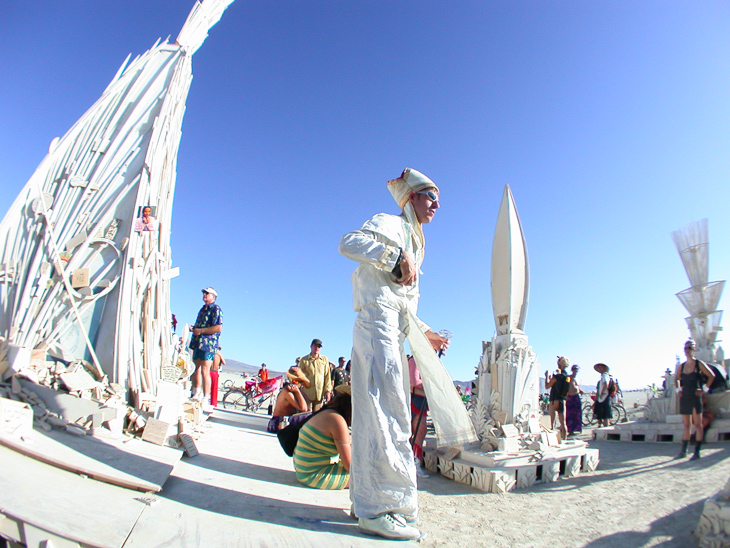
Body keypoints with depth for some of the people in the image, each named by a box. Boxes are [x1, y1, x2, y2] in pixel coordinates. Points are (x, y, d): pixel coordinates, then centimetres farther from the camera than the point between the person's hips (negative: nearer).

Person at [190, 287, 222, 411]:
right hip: (198, 343, 9)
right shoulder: (203, 309, 21)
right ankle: (196, 395, 25)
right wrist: (194, 328, 11)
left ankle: (205, 400, -8)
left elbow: (218, 328, -19)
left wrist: (200, 331, -17)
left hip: (209, 344, -9)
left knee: (205, 371, -11)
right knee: (196, 369, 13)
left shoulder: (216, 310, -8)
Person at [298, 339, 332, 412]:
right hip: (307, 393, -1)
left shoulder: (324, 359, 11)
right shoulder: (303, 360, 7)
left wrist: (328, 391, 3)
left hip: (320, 394, 1)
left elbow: (327, 376, 9)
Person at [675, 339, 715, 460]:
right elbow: (677, 379, 23)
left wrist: (704, 389, -5)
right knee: (686, 425, 11)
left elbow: (712, 376, -2)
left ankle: (697, 452, 4)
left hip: (695, 397, -4)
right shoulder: (681, 366, 8)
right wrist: (679, 389, 10)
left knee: (697, 425, 0)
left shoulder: (699, 364, -4)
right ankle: (683, 451, 15)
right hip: (684, 398, 4)